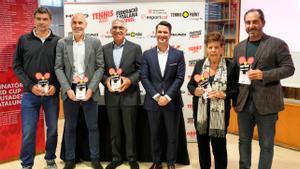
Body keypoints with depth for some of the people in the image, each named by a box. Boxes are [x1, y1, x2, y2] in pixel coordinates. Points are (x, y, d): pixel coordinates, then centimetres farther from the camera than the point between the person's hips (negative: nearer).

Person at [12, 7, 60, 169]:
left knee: (52, 129, 11)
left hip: (52, 93, 1)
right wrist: (30, 86, -10)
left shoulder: (58, 41, 2)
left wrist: (55, 86, -11)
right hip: (30, 93, 0)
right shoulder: (24, 40, 3)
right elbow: (16, 65, 2)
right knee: (28, 132, 1)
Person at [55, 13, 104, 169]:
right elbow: (59, 68, 1)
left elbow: (100, 67, -1)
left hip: (89, 89, 0)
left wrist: (91, 89, -11)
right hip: (70, 89, 1)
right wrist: (67, 89, -11)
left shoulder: (95, 42, 1)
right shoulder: (62, 43, 3)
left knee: (93, 126, 7)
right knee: (70, 127, 11)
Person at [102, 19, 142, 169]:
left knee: (130, 129, 7)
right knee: (114, 129, 13)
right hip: (111, 95, 3)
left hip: (129, 94, -2)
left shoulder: (135, 48, 0)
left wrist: (130, 80, -16)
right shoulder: (105, 49, 8)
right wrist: (106, 80, -11)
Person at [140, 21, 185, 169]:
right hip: (153, 101, 1)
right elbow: (144, 77, -2)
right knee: (154, 135, 12)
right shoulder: (147, 54, 3)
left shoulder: (178, 54, 1)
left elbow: (180, 78, -5)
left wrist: (167, 97, -14)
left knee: (172, 135, 9)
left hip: (172, 102, -1)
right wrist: (156, 96, -12)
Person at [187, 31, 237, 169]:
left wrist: (223, 94, -20)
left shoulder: (230, 66, -5)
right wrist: (195, 90, -12)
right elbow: (190, 84, 9)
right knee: (202, 144, 16)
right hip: (200, 112, 3)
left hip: (219, 113, -3)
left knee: (219, 146, 6)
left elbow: (235, 90, -3)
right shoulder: (199, 64, 4)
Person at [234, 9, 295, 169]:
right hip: (244, 102, 5)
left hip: (266, 103, -4)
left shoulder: (277, 44, -4)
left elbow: (289, 68, -7)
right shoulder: (239, 47, 12)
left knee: (266, 144, 7)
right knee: (244, 140, 15)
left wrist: (264, 75, -21)